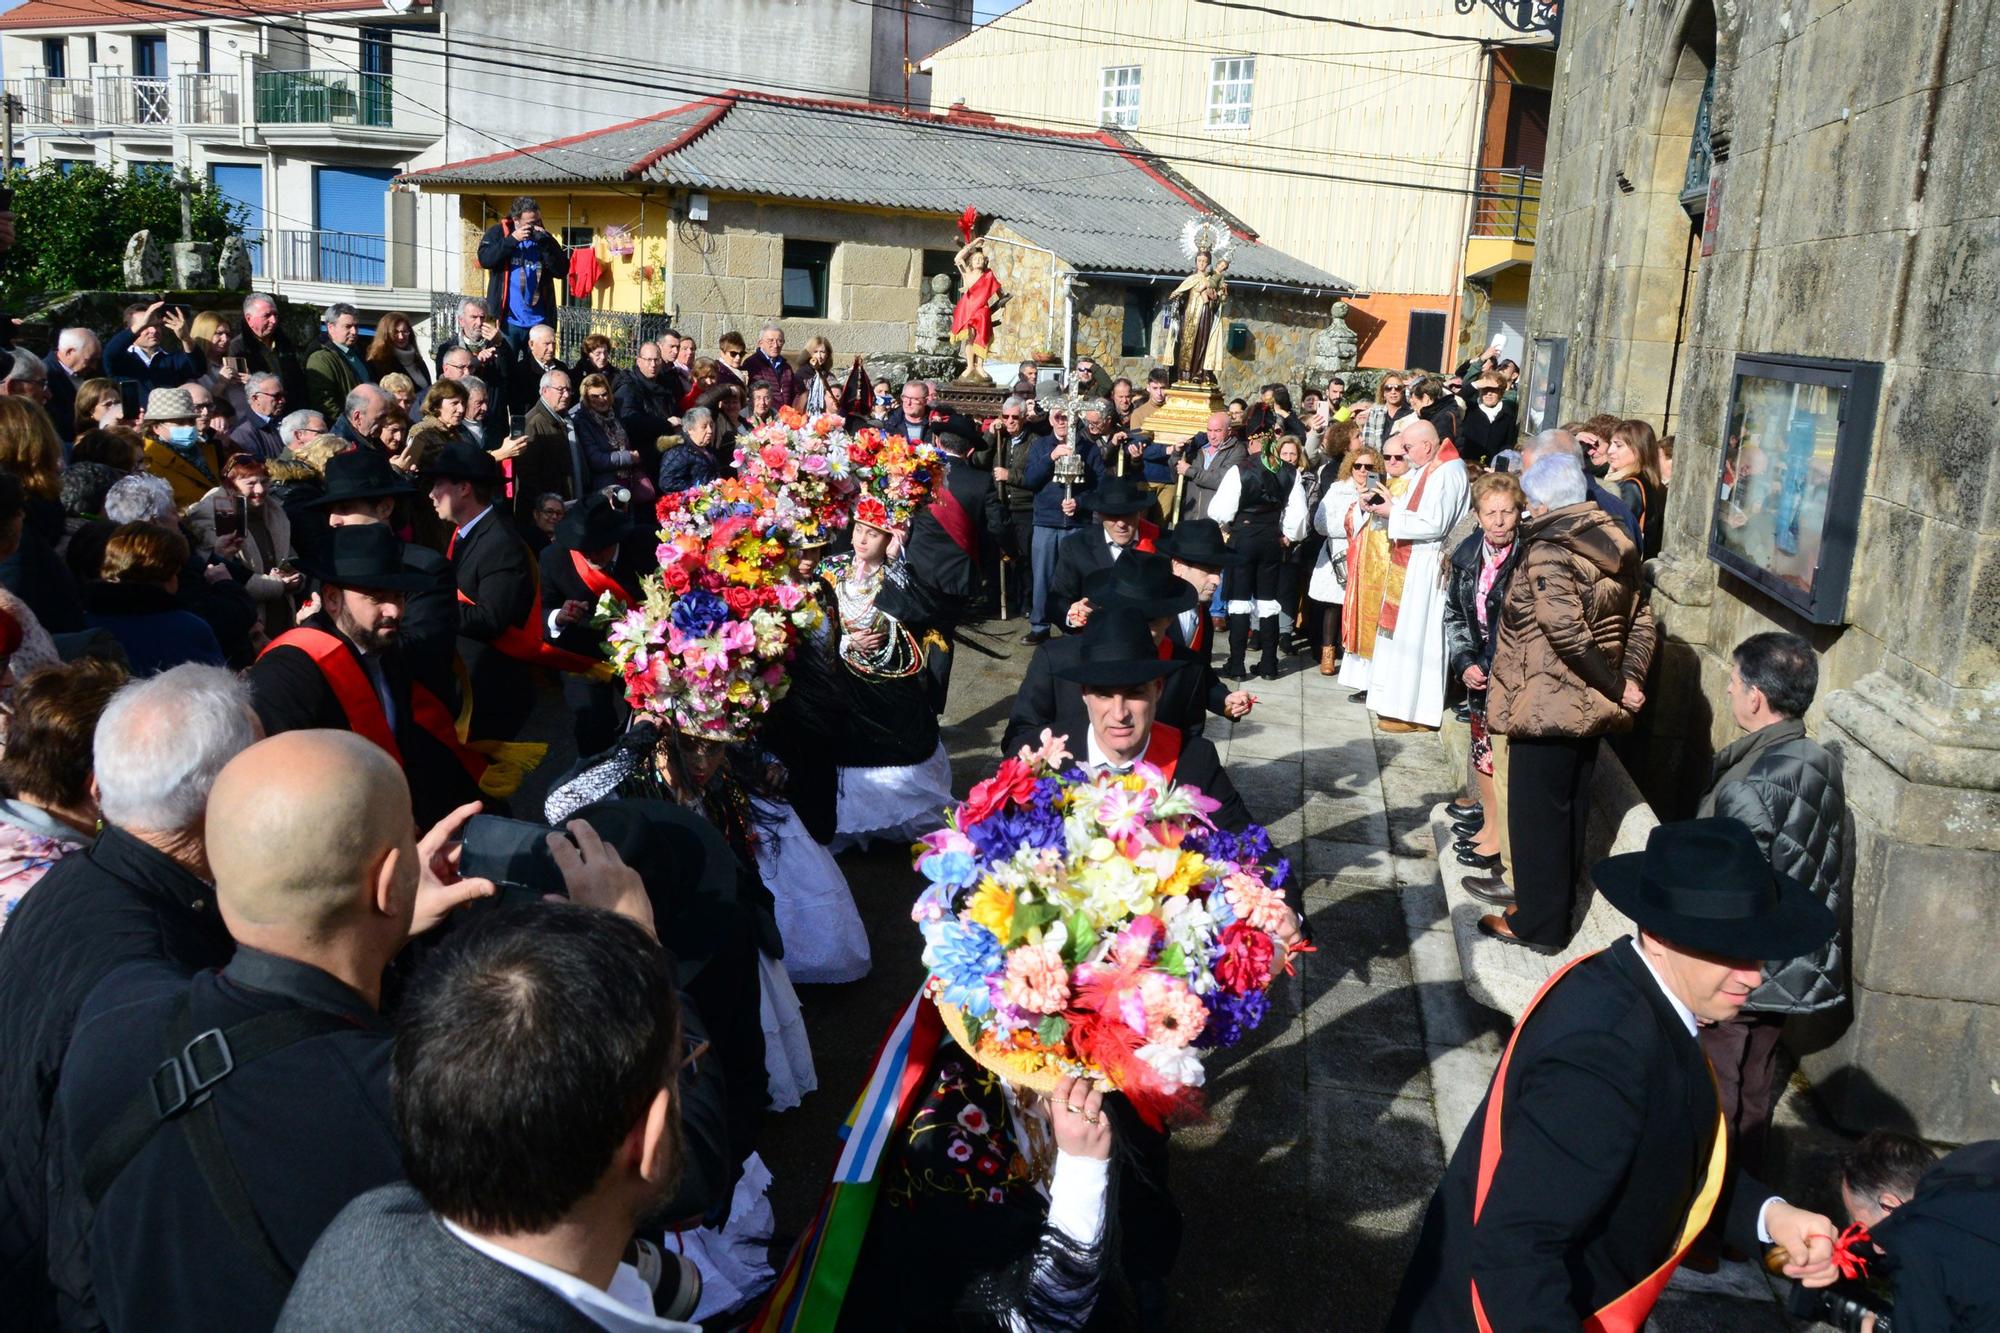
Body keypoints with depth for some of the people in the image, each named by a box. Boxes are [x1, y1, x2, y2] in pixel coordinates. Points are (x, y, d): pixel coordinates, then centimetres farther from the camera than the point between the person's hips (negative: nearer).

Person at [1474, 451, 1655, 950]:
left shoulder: (1547, 552, -18)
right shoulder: (1614, 548, 7)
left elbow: (1568, 631, -26)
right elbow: (1640, 621, 5)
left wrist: (1615, 688, -16)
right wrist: (1627, 682, -2)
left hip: (1546, 705, -8)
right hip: (1589, 707, 8)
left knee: (1536, 813, 3)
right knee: (1570, 809, 18)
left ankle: (1538, 923, 13)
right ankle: (1557, 905, 32)